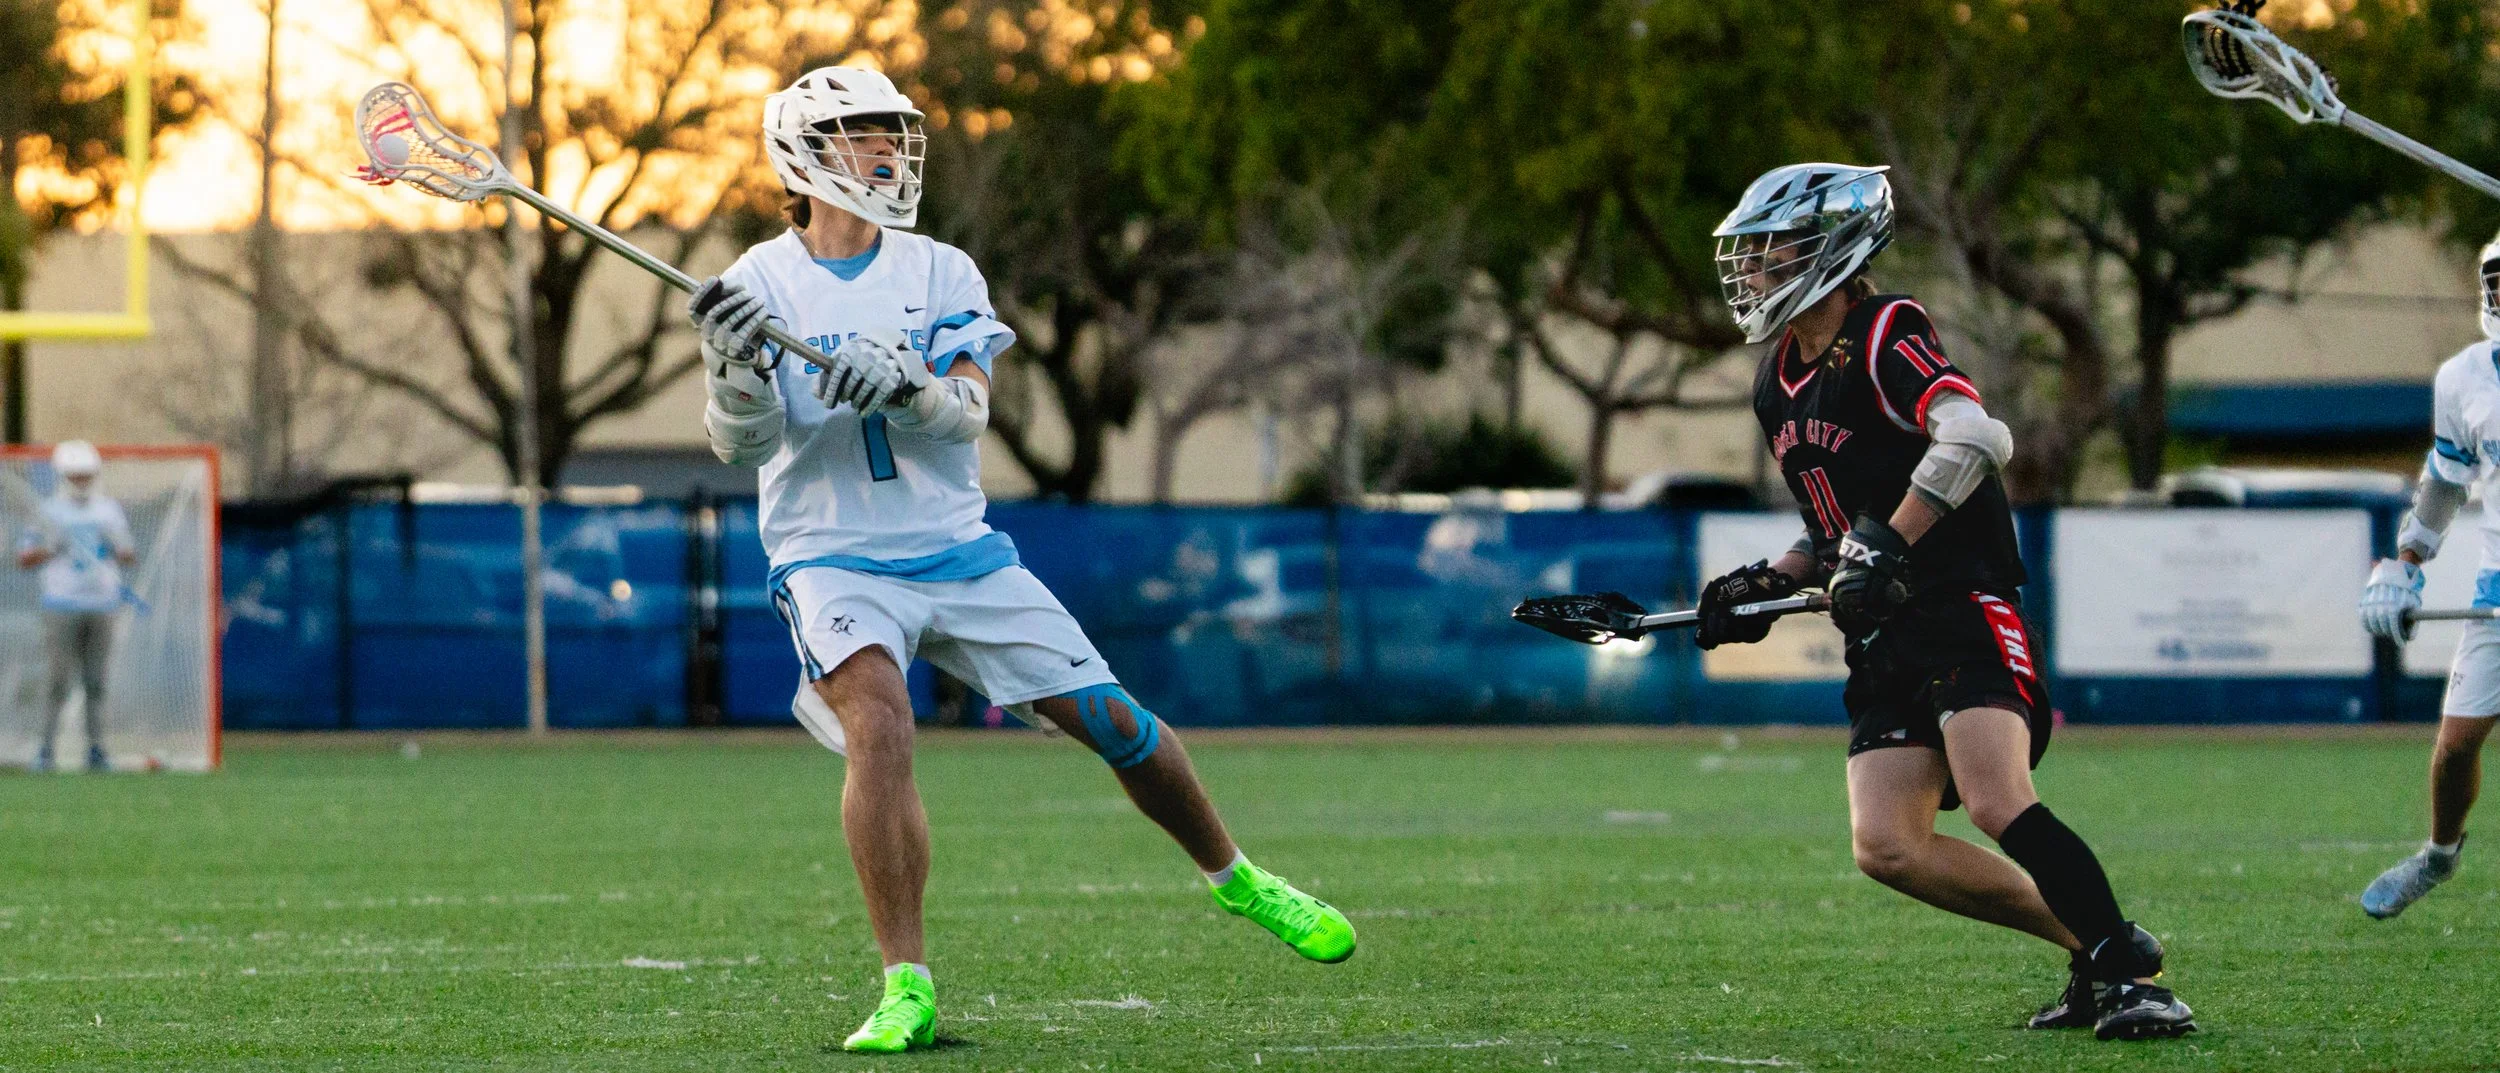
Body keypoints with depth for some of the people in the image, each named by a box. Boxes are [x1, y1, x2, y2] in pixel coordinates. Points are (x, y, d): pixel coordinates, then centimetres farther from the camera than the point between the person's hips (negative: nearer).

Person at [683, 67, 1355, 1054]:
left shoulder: (941, 274, 2)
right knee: (880, 727, -30)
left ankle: (1233, 877, 30)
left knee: (1112, 719, 3)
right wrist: (731, 363, -35)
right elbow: (740, 443, -14)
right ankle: (907, 988, -26)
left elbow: (968, 412, -12)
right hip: (835, 561, -3)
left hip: (959, 554, 3)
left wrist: (906, 390, -34)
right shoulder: (759, 286, -4)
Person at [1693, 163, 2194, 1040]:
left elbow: (1976, 437, -28)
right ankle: (2088, 946, 4)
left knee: (2000, 807, -26)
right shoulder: (1779, 384, 16)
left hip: (1964, 611, -8)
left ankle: (2133, 973, -15)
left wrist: (1887, 550, -30)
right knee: (1888, 848, -8)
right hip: (1884, 640, 8)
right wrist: (1764, 588, 10)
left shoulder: (1885, 335, -10)